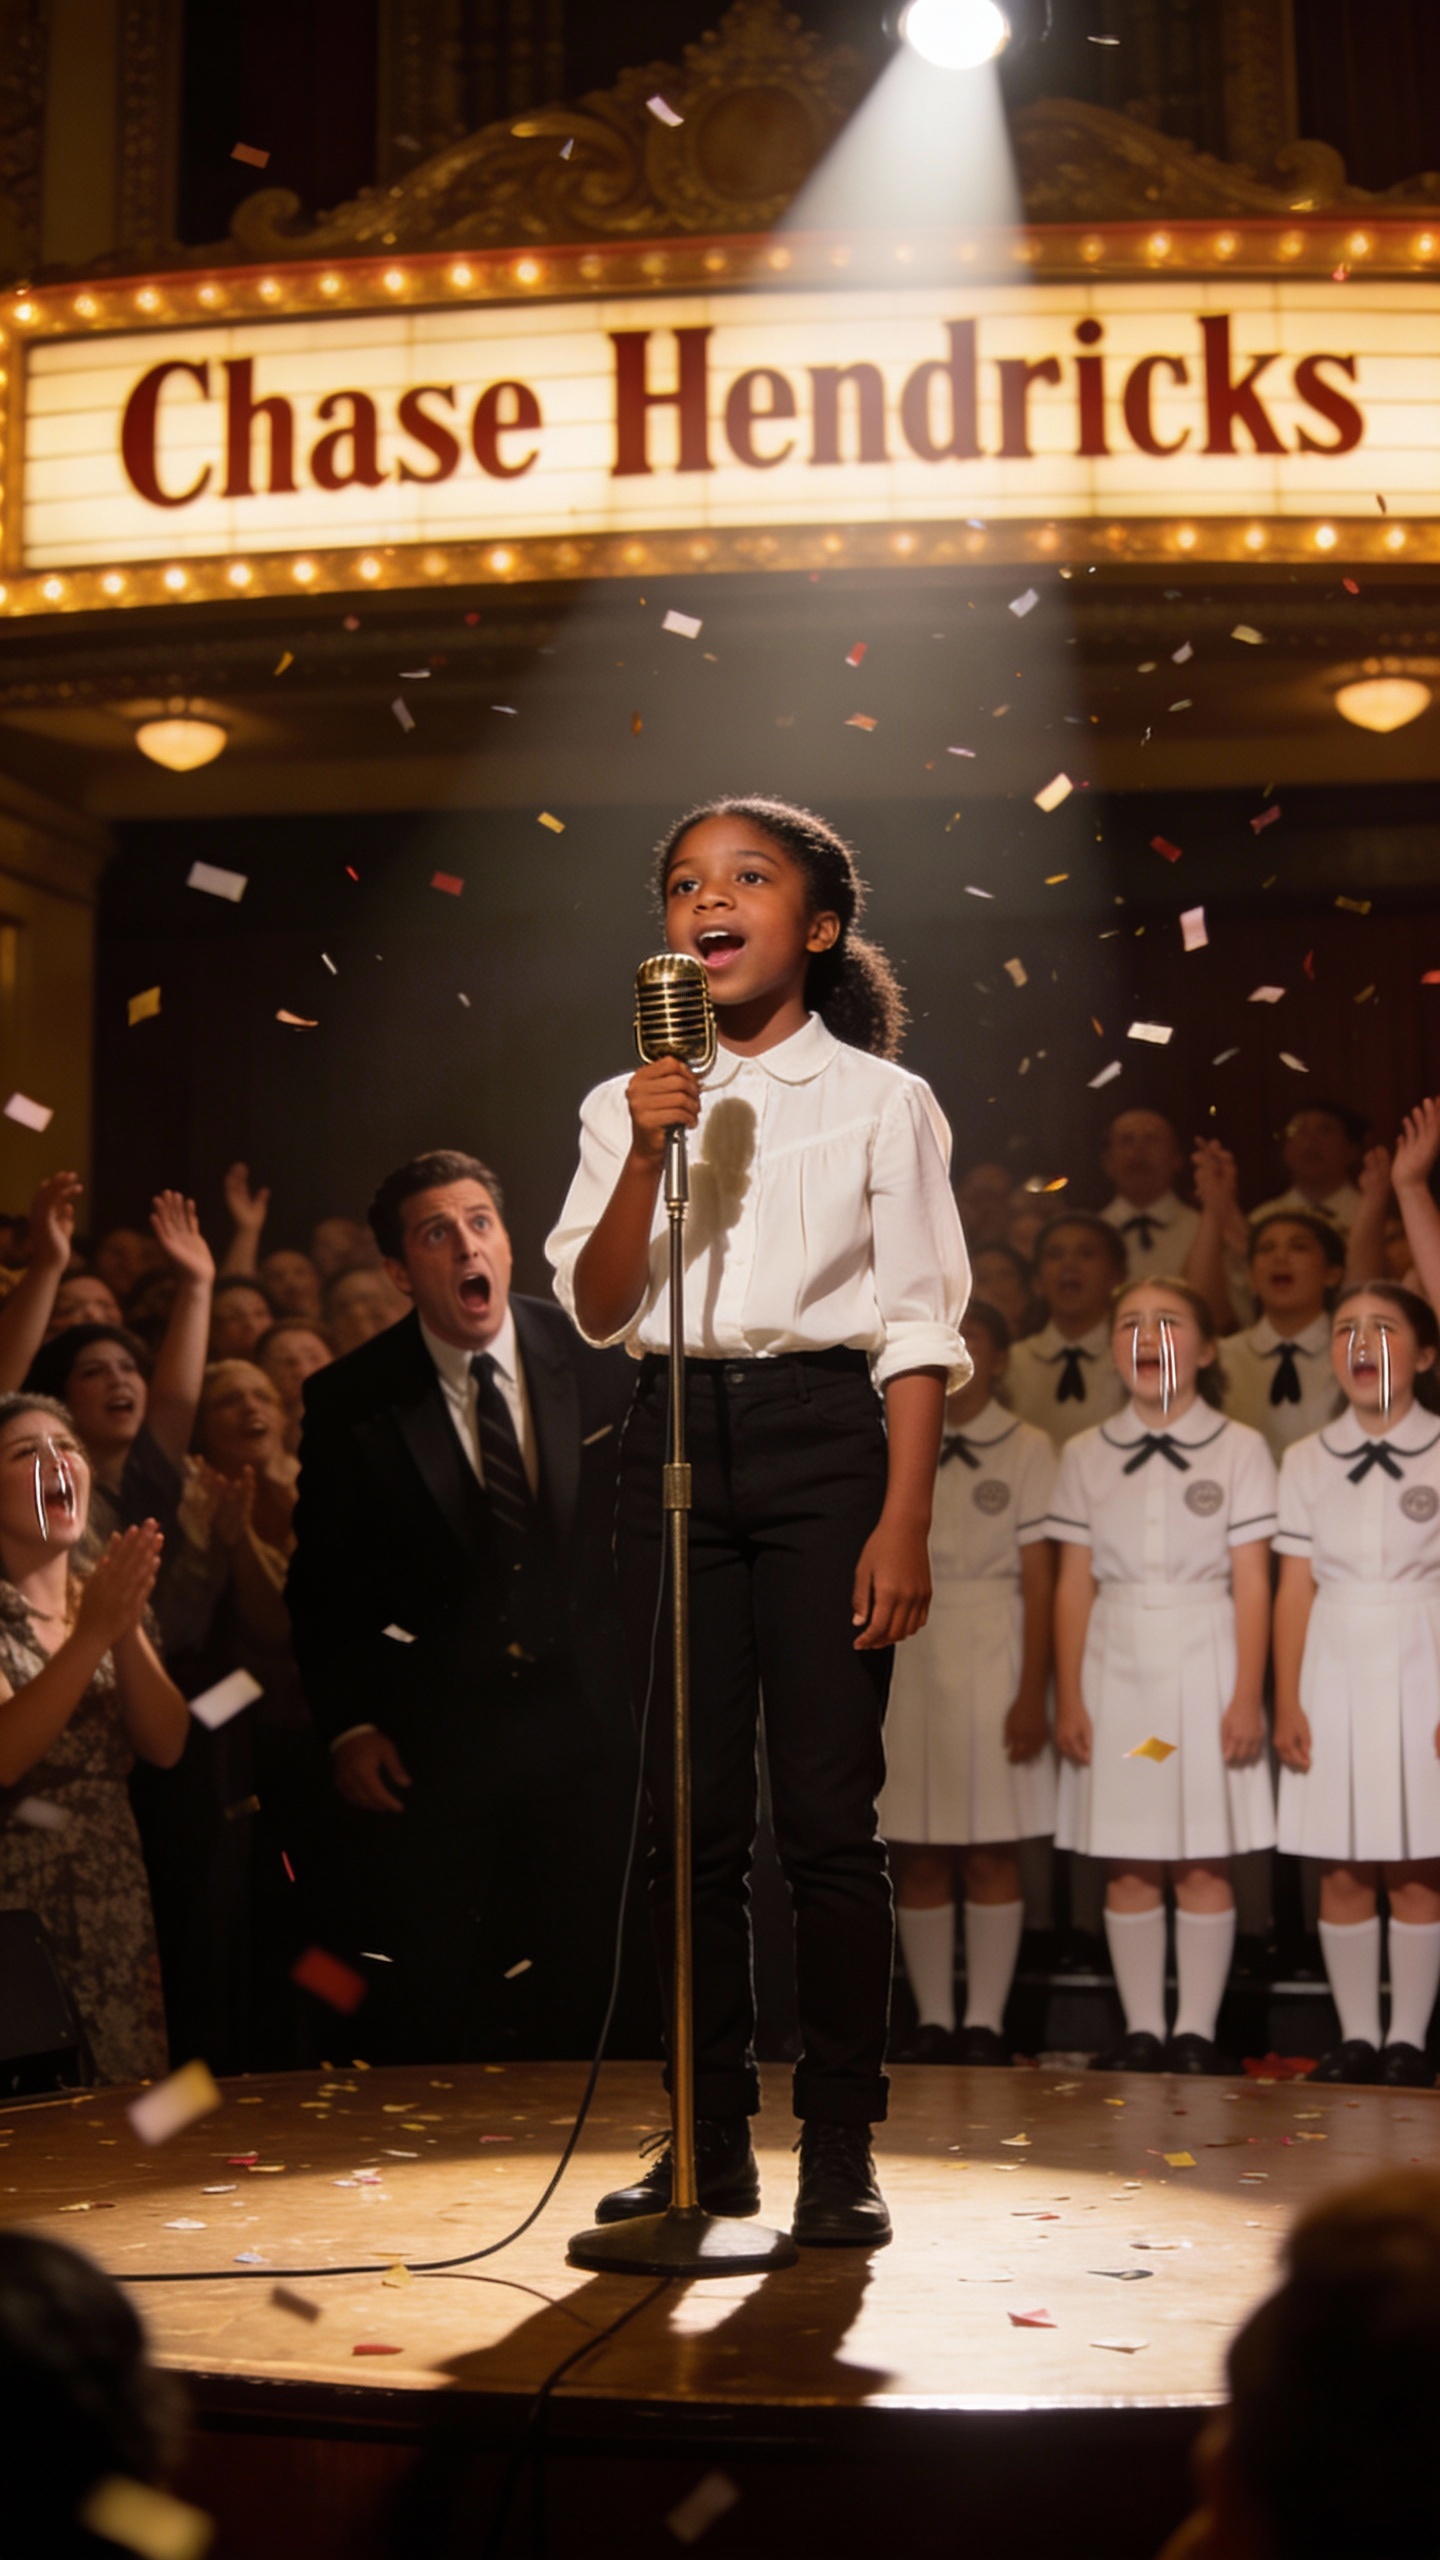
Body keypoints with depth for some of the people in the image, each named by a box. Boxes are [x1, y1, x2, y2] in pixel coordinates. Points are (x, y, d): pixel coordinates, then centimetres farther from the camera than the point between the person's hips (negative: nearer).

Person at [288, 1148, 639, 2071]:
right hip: (430, 1741, -1)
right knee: (429, 2011, 3)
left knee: (590, 1994, 7)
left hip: (582, 1713, 2)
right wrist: (348, 1726, -5)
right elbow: (321, 1585, 2)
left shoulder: (597, 1356, 0)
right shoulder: (348, 1401, -4)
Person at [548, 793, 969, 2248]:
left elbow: (917, 1328, 0)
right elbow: (596, 1312, 1)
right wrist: (646, 1160, -14)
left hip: (824, 1434, -3)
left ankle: (839, 2149, 6)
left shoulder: (882, 1101, 4)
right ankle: (711, 2138, 15)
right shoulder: (629, 1106, 12)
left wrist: (904, 1522, -9)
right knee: (689, 1812, 4)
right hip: (674, 1439, 3)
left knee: (827, 1813, -5)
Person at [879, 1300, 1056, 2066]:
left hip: (991, 1653, -3)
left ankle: (985, 2025, 8)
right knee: (917, 1857, 3)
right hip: (905, 1657, 3)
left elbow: (1038, 1581, -3)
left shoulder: (1025, 1449, 1)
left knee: (991, 1854, 0)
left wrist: (1033, 1693, -9)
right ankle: (932, 2024, 11)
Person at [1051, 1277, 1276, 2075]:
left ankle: (1197, 2031, 10)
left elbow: (1251, 1585, -1)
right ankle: (1141, 2030, 13)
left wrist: (1247, 1696, -7)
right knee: (1128, 1867, 4)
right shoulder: (1086, 1456, 7)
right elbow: (1074, 1585, 6)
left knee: (1206, 1865, 1)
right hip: (1116, 1666, 2)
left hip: (1204, 1663, -2)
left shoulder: (1240, 1450, 1)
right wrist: (1069, 1699, 2)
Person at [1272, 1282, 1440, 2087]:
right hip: (1335, 1672, 2)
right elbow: (1297, 1588, 7)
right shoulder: (1308, 1462, 8)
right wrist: (1287, 1702, 1)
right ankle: (1357, 2037, 14)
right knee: (1343, 1869, 4)